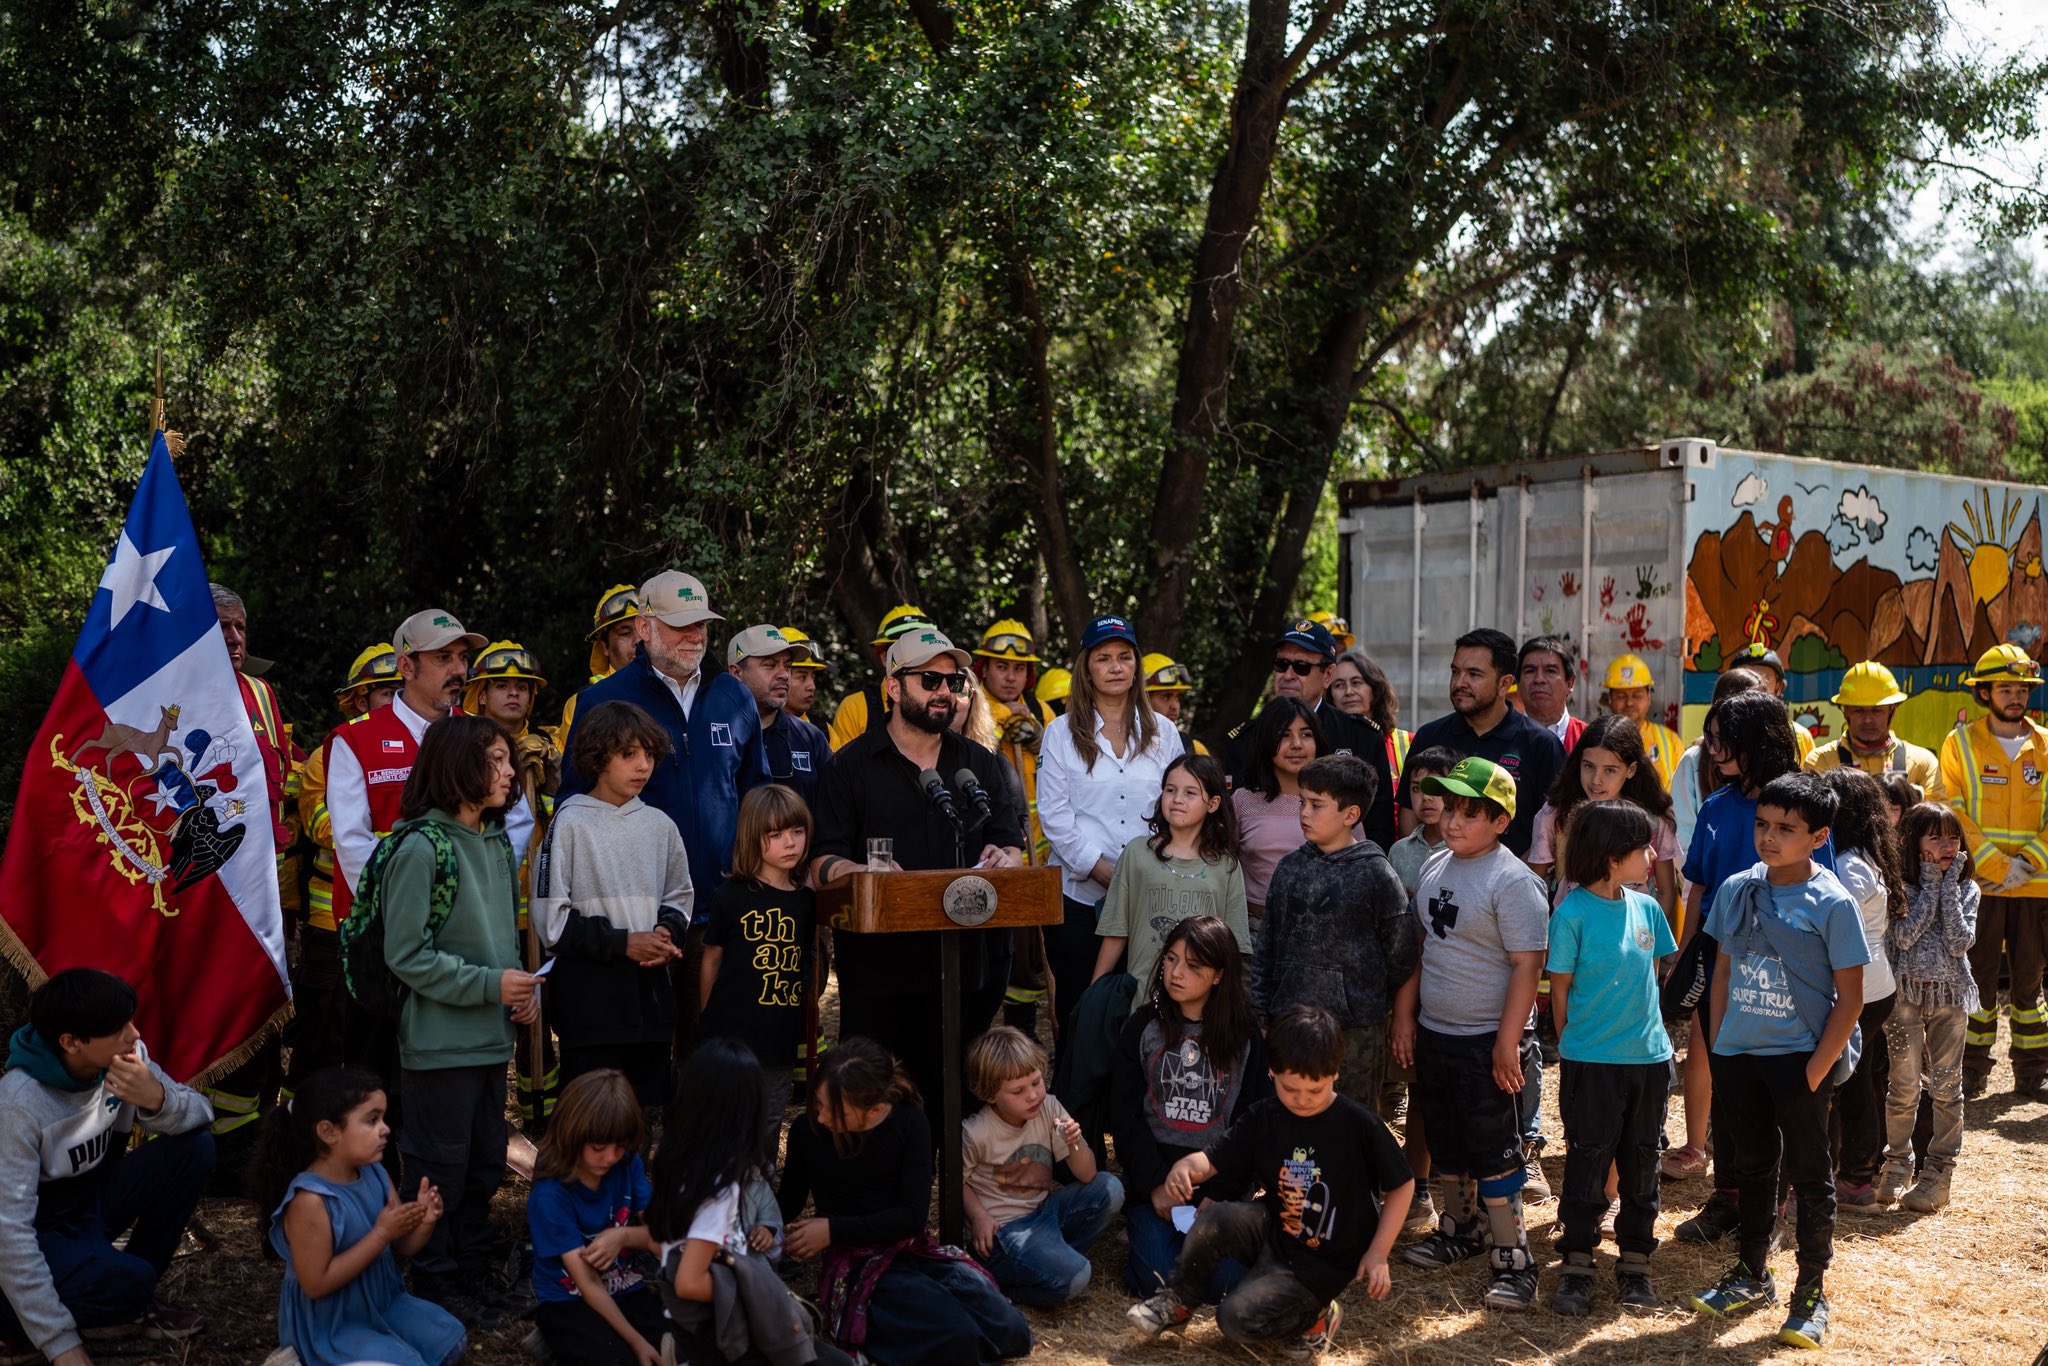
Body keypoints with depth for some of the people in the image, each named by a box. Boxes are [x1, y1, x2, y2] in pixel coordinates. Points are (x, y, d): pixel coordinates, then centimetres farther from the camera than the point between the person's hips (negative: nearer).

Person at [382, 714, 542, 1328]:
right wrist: (489, 984, -18)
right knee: (440, 1167, 4)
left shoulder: (497, 843, 7)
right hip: (440, 1041, -8)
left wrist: (525, 989, 0)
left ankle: (477, 1267, 33)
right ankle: (436, 1283, 19)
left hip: (491, 1037, 8)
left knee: (485, 1162, 18)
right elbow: (408, 955, -16)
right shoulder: (421, 848, -16)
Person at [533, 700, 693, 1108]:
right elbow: (551, 920, -8)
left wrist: (668, 933, -1)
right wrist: (622, 942, -12)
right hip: (589, 992, -5)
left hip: (650, 988, 5)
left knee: (648, 1106, 10)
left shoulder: (660, 826, 9)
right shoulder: (571, 823, -5)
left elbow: (680, 897, 20)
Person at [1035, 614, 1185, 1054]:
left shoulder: (1162, 733, 11)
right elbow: (1054, 815, -2)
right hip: (1079, 893, -2)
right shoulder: (1062, 733, 4)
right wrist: (1103, 871, -10)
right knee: (1078, 1005, 1)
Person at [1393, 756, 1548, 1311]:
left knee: (1494, 1150, -2)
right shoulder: (1434, 868, 6)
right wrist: (1405, 1015, 12)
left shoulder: (1513, 881, -16)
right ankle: (1462, 1228, 37)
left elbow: (1527, 966, -18)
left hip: (1488, 1040, -7)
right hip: (1433, 1033, 7)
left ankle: (1512, 1257, 9)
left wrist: (1508, 1044, -21)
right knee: (1446, 1143, 19)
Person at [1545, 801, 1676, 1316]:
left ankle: (1634, 1264, 24)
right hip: (1592, 1061, -5)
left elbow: (1651, 976, 14)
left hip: (1650, 1057, 5)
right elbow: (1560, 989, -5)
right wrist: (1574, 1045, 0)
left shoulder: (1646, 908, 3)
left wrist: (1649, 1031, 10)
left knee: (1641, 1163, 12)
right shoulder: (1573, 913, -12)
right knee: (1587, 1163, 3)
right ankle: (1576, 1266, 14)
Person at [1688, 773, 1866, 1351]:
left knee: (1809, 1174, 8)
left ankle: (1811, 1293, 21)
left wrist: (1817, 1069, -14)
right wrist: (1717, 1044, 5)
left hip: (1800, 1058, -4)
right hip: (1740, 1054, 5)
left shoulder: (1832, 902, -12)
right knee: (1752, 1166, 18)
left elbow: (1850, 996, -10)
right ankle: (1751, 1276, 33)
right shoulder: (1736, 889, 1)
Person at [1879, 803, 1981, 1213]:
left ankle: (1939, 1172, 13)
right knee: (1904, 1086, 3)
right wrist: (1931, 884, -14)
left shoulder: (1966, 889, 2)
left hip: (1950, 994, 2)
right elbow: (1905, 936, -19)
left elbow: (1959, 943, -11)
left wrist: (1949, 886, -13)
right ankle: (1897, 1164, 18)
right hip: (1906, 994, -2)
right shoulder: (1899, 885, -4)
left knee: (1945, 1086, 5)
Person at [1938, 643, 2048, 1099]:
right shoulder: (1960, 744, 1)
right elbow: (1954, 813, -5)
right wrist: (1994, 867, -14)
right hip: (1978, 883, -2)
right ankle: (1972, 1070, 11)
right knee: (1978, 977, 1)